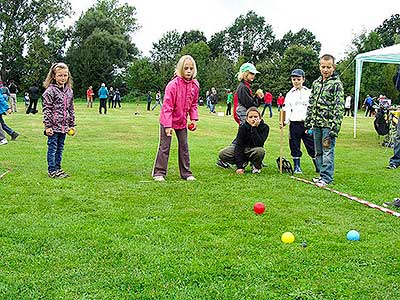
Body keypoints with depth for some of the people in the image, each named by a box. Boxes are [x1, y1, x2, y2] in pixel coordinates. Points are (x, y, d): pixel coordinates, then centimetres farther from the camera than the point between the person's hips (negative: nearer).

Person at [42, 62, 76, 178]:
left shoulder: (69, 91, 9)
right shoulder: (50, 90, -10)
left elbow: (71, 109, 15)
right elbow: (46, 109, -12)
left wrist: (72, 125, 13)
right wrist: (48, 126, -15)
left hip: (64, 126, 6)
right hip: (54, 125, -6)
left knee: (60, 148, 14)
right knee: (52, 148, 2)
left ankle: (57, 168, 24)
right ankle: (52, 170, 9)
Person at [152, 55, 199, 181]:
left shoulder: (195, 85, -4)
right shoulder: (173, 84, -22)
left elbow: (193, 104, 8)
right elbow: (167, 106, -20)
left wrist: (194, 119, -2)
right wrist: (168, 125, -22)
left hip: (182, 121, 6)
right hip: (168, 120, -6)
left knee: (184, 146, 10)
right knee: (164, 146, -1)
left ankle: (186, 173, 19)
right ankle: (159, 173, 7)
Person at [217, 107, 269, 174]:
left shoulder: (264, 127, -19)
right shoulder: (243, 127, -19)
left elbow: (258, 144, -31)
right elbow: (239, 145, -23)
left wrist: (254, 128, -36)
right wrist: (239, 166, -30)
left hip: (253, 151, -1)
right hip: (241, 149, 1)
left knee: (260, 151, -37)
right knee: (222, 154, -22)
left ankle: (256, 166, -3)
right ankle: (243, 163, 4)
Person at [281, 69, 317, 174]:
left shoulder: (309, 92, 6)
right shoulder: (290, 94, 11)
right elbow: (287, 109, 8)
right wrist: (286, 121, -8)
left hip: (307, 123, -2)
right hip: (294, 124, 2)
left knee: (311, 145, -2)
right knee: (294, 146, 5)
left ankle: (318, 166, 8)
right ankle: (297, 167, 15)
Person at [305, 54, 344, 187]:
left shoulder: (336, 84, -6)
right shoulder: (316, 83, 14)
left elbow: (339, 107, -12)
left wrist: (334, 128, -18)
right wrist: (308, 123, 13)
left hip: (328, 124, -7)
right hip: (316, 124, 7)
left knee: (328, 151, -4)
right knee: (318, 152, 12)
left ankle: (326, 178, 3)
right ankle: (322, 175, 22)